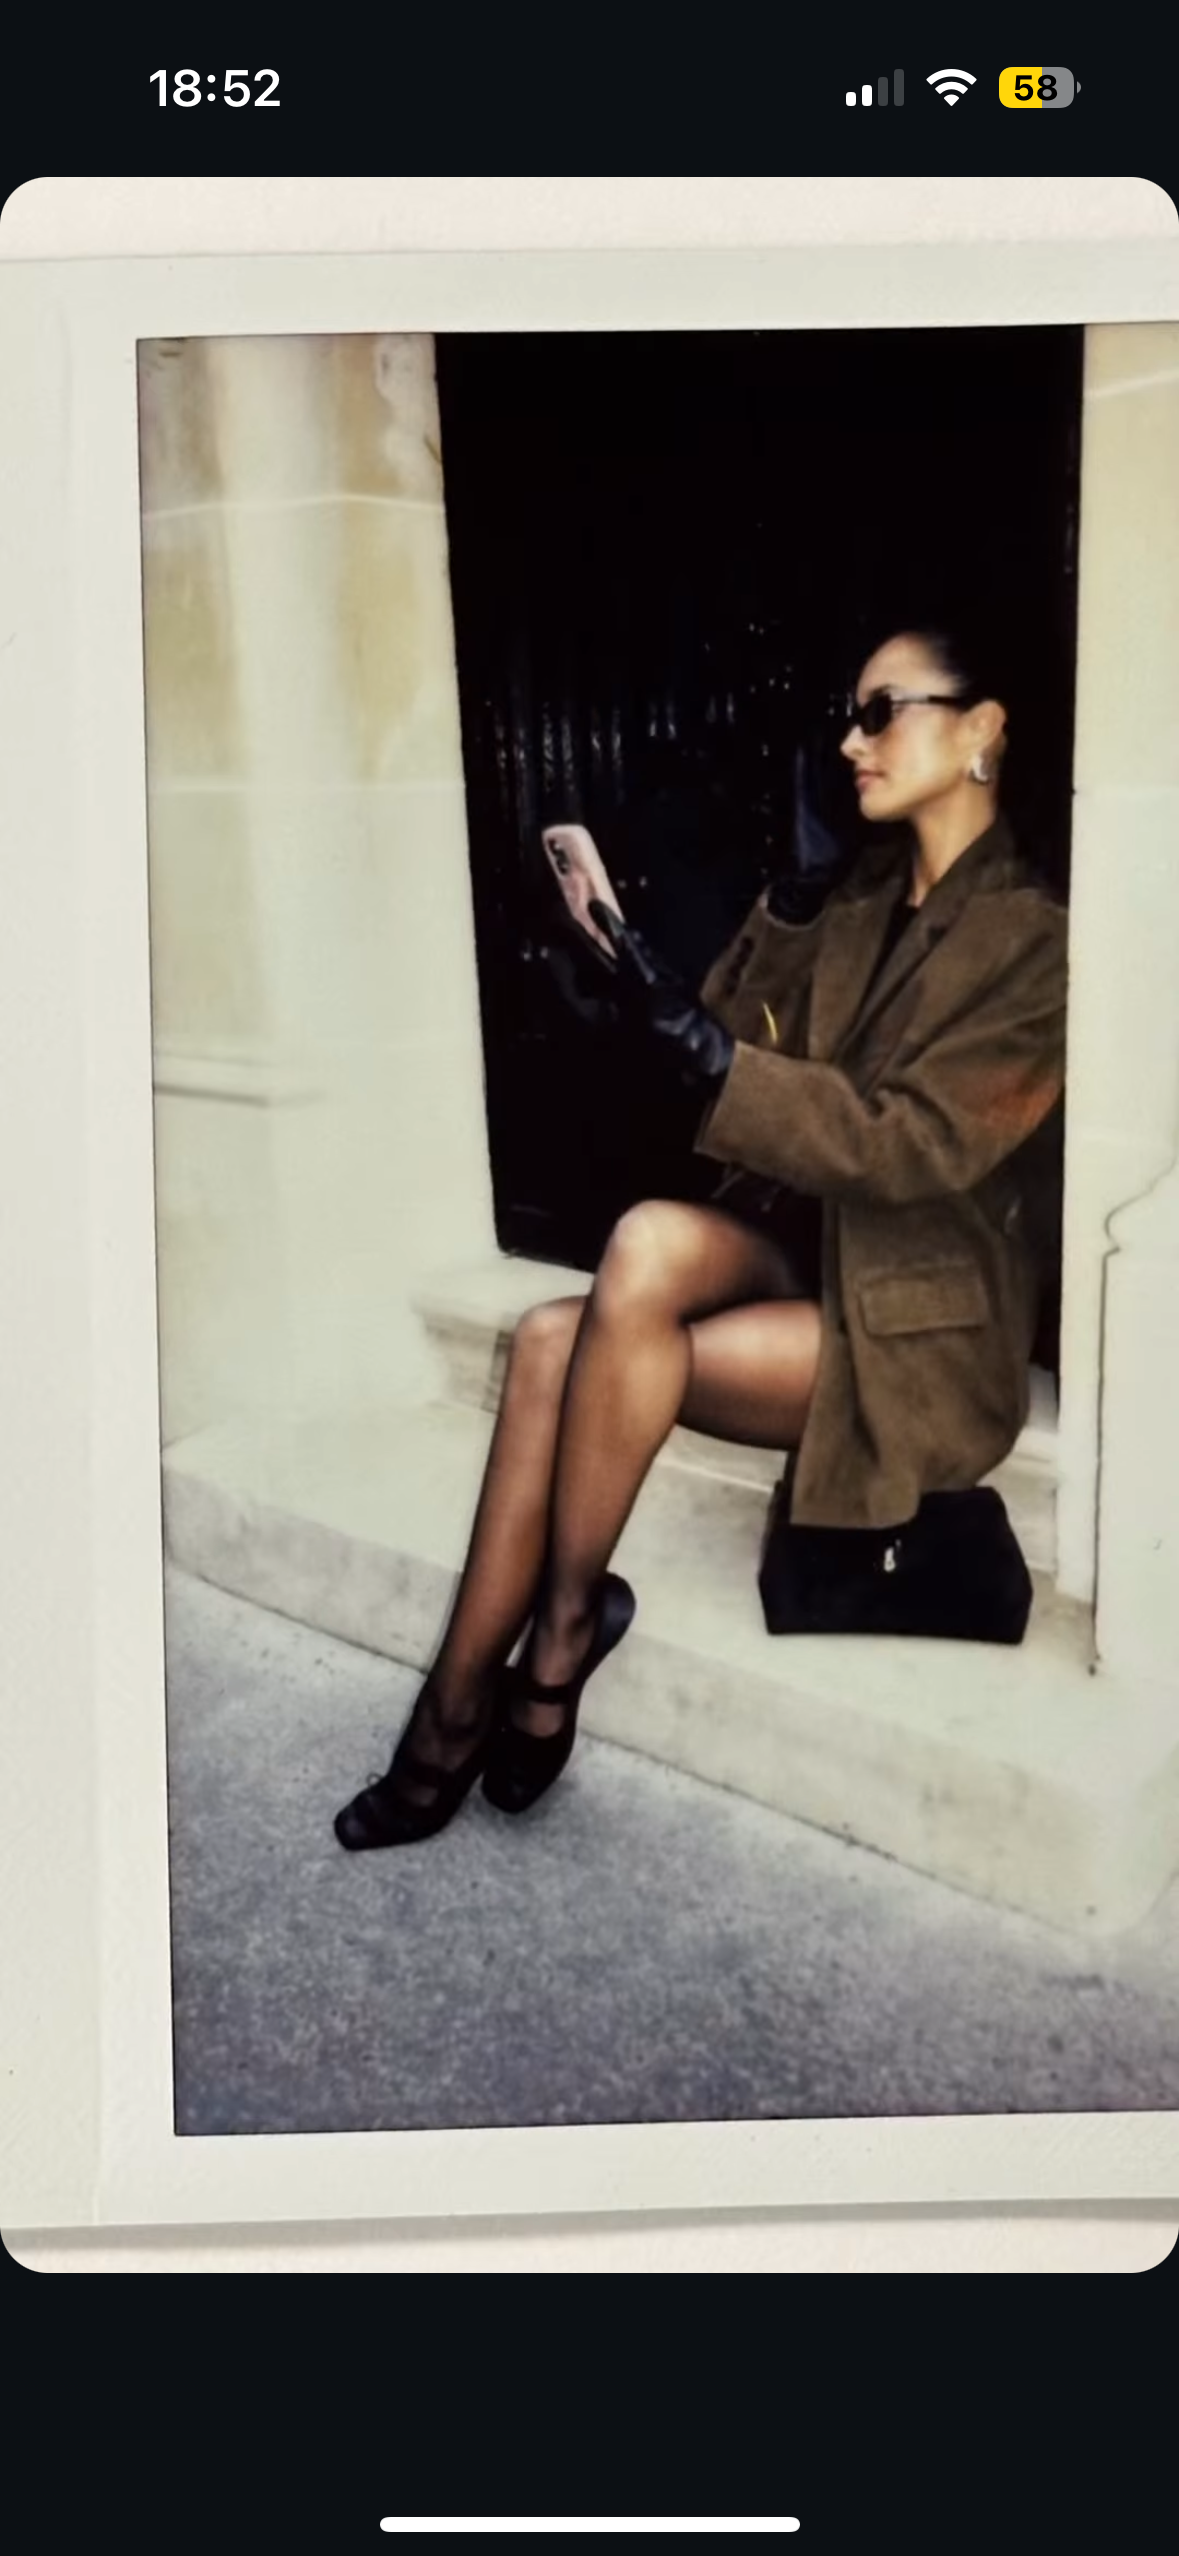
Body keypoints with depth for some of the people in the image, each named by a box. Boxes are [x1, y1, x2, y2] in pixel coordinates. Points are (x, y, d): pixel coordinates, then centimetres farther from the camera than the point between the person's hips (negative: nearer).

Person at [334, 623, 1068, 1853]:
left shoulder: (1037, 942, -9)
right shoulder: (859, 898, 13)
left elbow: (911, 1145, -20)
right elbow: (744, 1046, 9)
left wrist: (708, 1053, -27)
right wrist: (782, 927, -6)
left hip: (919, 1331, -6)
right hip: (797, 1248, 6)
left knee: (619, 1279, -28)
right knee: (551, 1340, -22)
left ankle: (567, 1624, -9)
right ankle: (457, 1706, -18)